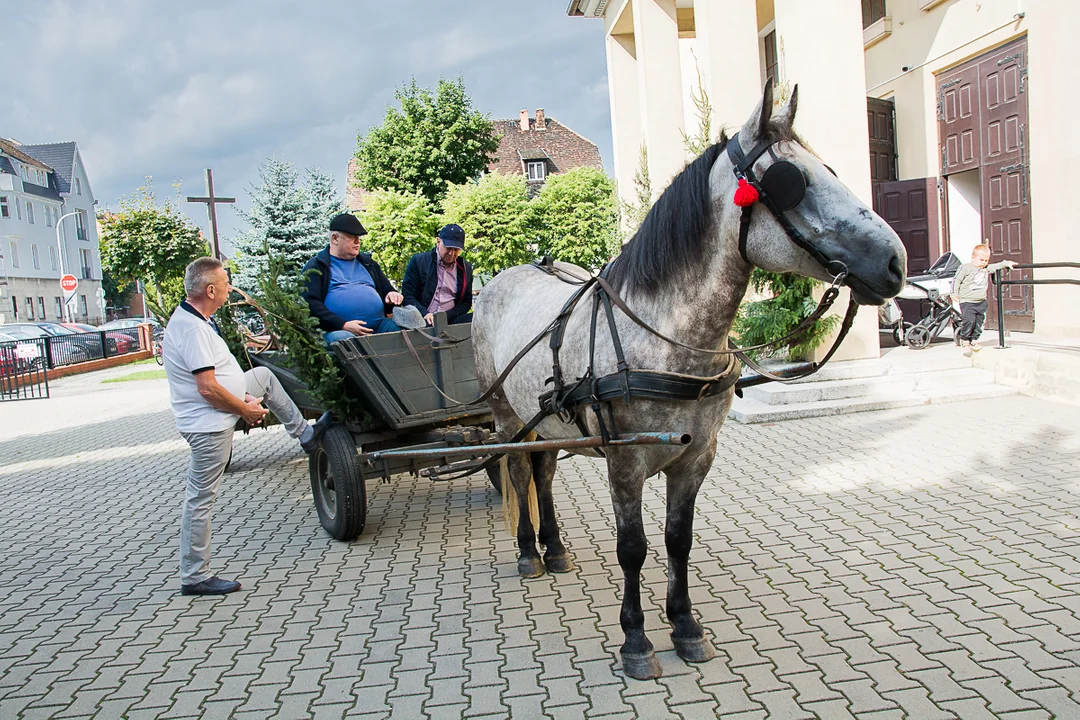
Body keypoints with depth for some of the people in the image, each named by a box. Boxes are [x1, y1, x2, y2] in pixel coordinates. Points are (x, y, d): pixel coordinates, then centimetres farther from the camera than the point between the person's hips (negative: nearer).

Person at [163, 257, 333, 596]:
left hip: (215, 412, 10)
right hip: (208, 423, -10)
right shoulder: (192, 329, -25)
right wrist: (247, 409, -13)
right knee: (200, 500, -1)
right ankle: (194, 577, 10)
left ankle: (304, 433, 31)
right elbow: (208, 388, -28)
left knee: (264, 375, 21)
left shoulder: (188, 319, 7)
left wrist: (244, 397, 9)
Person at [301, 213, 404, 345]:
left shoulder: (368, 263, 28)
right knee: (342, 339, -40)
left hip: (379, 325, 4)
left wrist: (393, 295, 8)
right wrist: (343, 325, -16)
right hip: (338, 329, -4)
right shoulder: (316, 266, 10)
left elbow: (387, 290, 36)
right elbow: (310, 303, -4)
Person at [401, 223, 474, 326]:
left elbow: (466, 302, 14)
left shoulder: (466, 269, 13)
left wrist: (447, 316, -5)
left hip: (450, 319, 4)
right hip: (423, 319, -4)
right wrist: (425, 314, -17)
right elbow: (407, 295, 1)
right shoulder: (418, 261, 4)